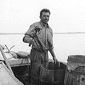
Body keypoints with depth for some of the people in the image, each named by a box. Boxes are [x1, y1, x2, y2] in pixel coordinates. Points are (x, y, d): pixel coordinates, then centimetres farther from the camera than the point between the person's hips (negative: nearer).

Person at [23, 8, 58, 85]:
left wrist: (54, 56, 15)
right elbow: (25, 37, -15)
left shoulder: (50, 30, 14)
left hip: (45, 54, 6)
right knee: (35, 75, -4)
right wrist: (30, 40, -38)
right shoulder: (35, 26, -4)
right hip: (36, 53, -6)